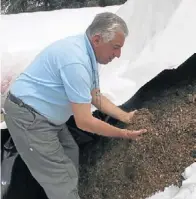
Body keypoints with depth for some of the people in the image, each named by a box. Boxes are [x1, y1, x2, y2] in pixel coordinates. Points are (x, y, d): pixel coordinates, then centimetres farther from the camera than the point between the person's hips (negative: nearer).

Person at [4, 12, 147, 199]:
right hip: (28, 117, -10)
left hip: (43, 113, 10)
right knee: (63, 181, -4)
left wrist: (126, 117, 5)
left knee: (70, 154, 22)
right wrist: (123, 134, -15)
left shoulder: (86, 52, 2)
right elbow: (84, 122, -27)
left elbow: (95, 97, 11)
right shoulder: (76, 60, -30)